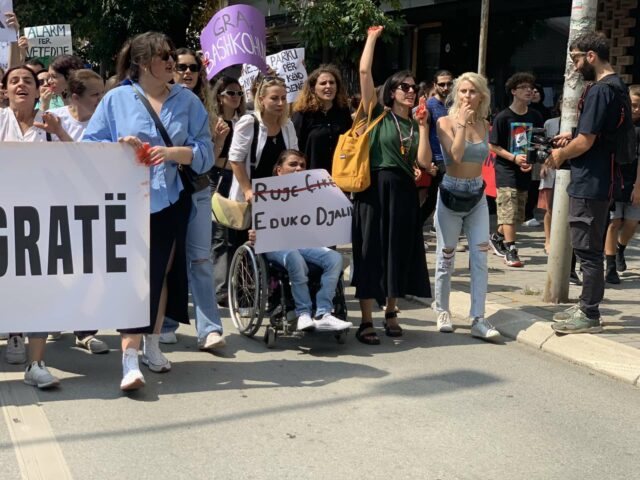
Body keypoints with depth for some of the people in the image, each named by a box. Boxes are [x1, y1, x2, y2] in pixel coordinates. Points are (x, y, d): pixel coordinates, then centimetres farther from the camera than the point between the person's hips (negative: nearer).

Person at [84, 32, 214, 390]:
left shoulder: (187, 100, 5)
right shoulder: (116, 99, 0)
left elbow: (205, 151, -1)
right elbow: (90, 146, 0)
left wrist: (173, 152, -17)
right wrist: (119, 147, -18)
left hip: (171, 200, 3)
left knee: (162, 273, 13)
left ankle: (152, 345, 29)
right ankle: (130, 361, -12)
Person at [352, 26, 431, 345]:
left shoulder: (415, 125, 13)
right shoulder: (378, 114, 2)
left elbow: (424, 162, 0)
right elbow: (364, 71, -7)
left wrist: (423, 126, -2)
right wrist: (372, 38, 2)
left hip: (404, 193, 5)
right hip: (375, 189, -5)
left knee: (399, 253, 11)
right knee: (370, 252, -2)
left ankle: (390, 313, 28)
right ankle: (366, 322, 3)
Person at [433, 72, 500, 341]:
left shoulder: (484, 125, 6)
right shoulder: (445, 122, -6)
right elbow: (456, 154, -21)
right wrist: (462, 123, -18)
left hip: (477, 196, 3)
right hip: (451, 194, -3)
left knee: (480, 258, -5)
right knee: (446, 258, 5)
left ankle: (478, 319, -5)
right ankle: (442, 311, 22)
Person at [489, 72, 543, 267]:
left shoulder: (535, 117, 4)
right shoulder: (503, 117, -8)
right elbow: (493, 145, -6)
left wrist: (532, 162, -4)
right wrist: (514, 158, -16)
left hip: (525, 171, 5)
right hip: (506, 170, -5)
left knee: (517, 214, 12)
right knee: (509, 212, -9)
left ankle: (497, 237, 33)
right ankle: (510, 250, -3)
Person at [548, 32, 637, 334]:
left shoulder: (599, 91, -18)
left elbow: (585, 142, -20)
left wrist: (560, 155, -3)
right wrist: (573, 137, 14)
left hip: (589, 183, -10)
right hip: (603, 181, 10)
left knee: (587, 249, -3)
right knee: (591, 248, 17)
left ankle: (589, 316, 5)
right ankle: (587, 306, 26)